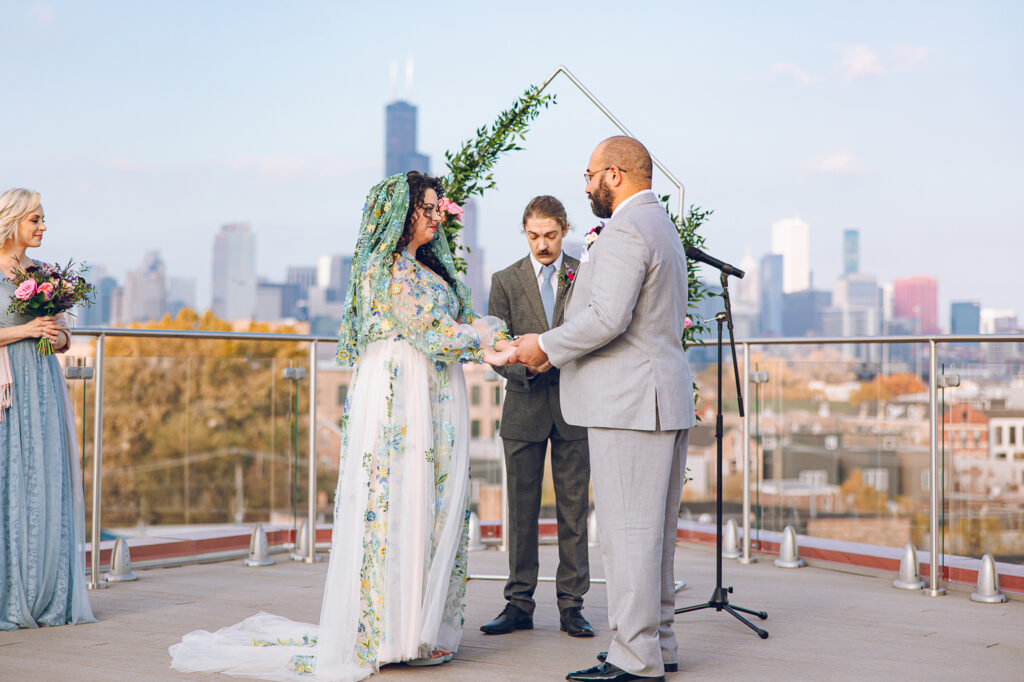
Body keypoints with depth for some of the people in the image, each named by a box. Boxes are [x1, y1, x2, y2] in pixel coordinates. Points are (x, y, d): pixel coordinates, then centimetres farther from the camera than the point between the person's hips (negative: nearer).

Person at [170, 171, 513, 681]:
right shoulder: (387, 266, -8)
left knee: (431, 506, 7)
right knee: (397, 504, -7)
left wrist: (489, 344, -7)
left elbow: (456, 323, 12)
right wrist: (487, 337, -7)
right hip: (398, 393, -9)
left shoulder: (428, 266, 20)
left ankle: (422, 628, 11)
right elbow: (426, 331, -14)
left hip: (434, 400, 9)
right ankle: (386, 633, -2)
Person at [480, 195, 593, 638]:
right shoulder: (506, 281, 6)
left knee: (574, 510, 2)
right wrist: (527, 366, -18)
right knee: (522, 510, 5)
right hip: (524, 407, 1)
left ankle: (571, 605, 9)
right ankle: (519, 603, 13)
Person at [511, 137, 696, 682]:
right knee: (654, 530, 14)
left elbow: (607, 317, -23)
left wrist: (547, 346, -10)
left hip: (629, 404, -11)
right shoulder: (663, 228, 21)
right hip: (667, 399, 11)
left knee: (628, 531, -7)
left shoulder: (625, 230, -13)